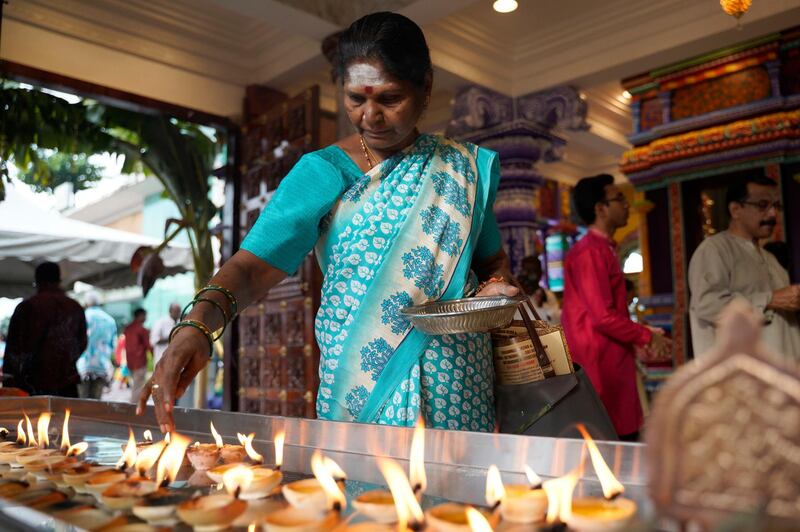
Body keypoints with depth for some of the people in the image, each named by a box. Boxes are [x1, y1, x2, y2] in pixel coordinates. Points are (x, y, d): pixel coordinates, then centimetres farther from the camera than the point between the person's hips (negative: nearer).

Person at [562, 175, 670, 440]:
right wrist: (647, 337, -9)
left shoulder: (604, 249, 16)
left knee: (626, 436, 13)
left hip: (614, 360, 10)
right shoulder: (590, 252, -16)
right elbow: (603, 317, -20)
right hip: (601, 362, -10)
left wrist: (642, 331, 12)